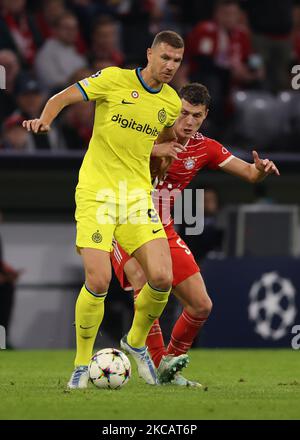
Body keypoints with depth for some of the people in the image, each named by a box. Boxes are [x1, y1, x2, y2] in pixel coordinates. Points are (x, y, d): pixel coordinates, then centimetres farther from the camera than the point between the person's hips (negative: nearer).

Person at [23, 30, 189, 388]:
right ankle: (82, 365, 3)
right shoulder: (114, 79, -5)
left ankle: (136, 343, 19)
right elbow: (63, 97, -2)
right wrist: (45, 119, -18)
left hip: (137, 195, 4)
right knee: (98, 282, -15)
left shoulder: (171, 103, 9)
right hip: (96, 194, -4)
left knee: (162, 278, -10)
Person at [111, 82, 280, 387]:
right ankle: (158, 364, -26)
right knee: (144, 284, -32)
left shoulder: (205, 149, 0)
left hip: (163, 232, 5)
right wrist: (152, 150, -37)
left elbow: (248, 173, 1)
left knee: (201, 305, 0)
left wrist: (260, 170, -23)